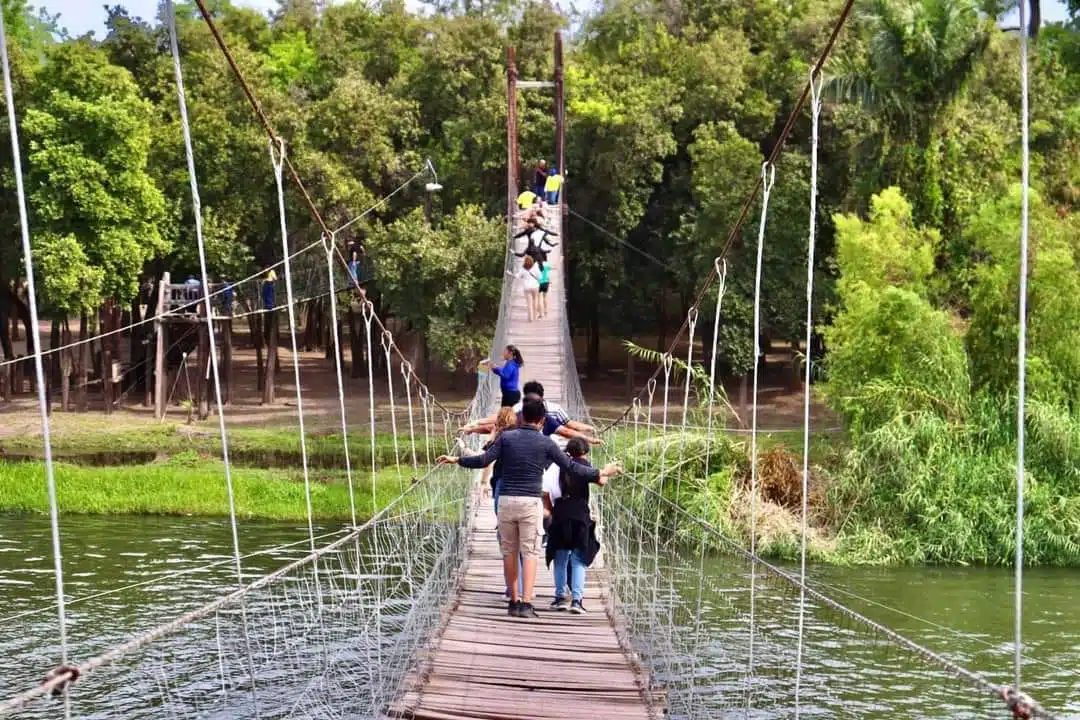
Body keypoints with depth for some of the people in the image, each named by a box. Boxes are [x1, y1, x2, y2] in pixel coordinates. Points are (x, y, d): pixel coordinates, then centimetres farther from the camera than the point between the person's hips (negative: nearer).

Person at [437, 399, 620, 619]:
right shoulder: (546, 443, 0)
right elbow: (572, 468, 3)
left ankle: (514, 601, 17)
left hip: (506, 500, 2)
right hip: (531, 502, -2)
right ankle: (526, 603, -11)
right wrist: (601, 473, 14)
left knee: (509, 551, 12)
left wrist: (456, 460, 13)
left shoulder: (507, 437, 3)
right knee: (530, 552, -1)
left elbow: (483, 460, -1)